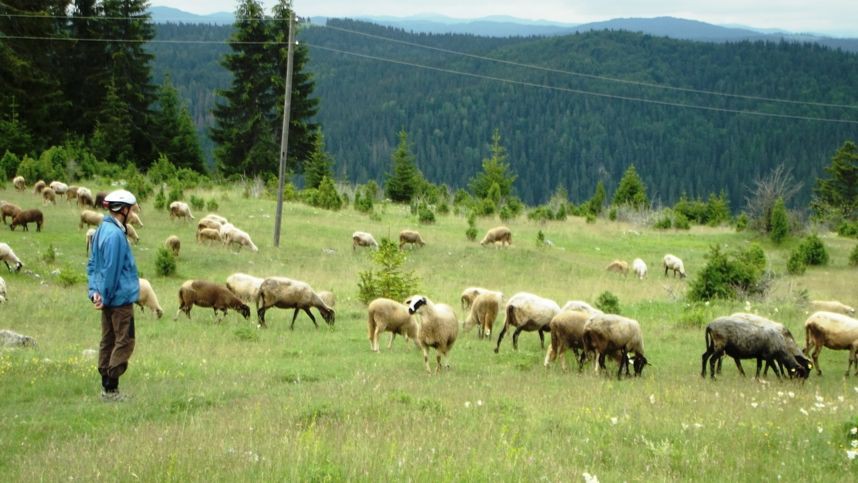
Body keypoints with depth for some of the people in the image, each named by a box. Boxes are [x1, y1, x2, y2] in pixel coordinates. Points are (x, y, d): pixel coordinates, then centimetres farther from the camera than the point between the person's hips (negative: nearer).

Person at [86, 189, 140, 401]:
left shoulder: (102, 230, 9)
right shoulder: (115, 234, -21)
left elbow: (92, 264, 12)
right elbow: (111, 270, -20)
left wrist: (94, 291, 6)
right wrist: (105, 296, -13)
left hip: (109, 299, 10)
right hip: (120, 298, -10)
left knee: (108, 341, 13)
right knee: (124, 342, -2)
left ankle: (106, 387, 18)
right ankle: (110, 388, -2)